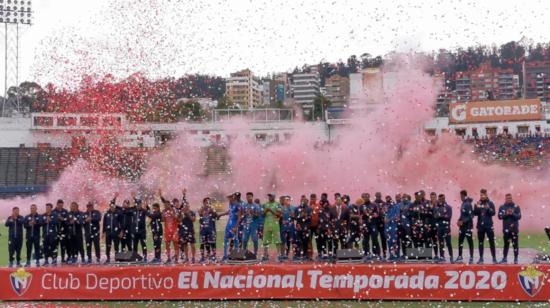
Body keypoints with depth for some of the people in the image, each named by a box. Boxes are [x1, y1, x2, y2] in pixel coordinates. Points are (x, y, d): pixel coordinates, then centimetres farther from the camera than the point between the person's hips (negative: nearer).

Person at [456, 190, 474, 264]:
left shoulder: (468, 204, -16)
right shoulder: (463, 204, 12)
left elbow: (470, 216, -21)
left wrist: (462, 221, -21)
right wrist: (459, 220, 7)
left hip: (468, 225, -9)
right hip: (462, 225, 9)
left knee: (470, 241, -3)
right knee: (460, 240, 11)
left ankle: (471, 258, 1)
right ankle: (460, 257, 19)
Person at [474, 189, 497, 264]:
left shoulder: (490, 203, 1)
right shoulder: (478, 203, 7)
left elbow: (493, 213, -7)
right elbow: (475, 213, 1)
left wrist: (488, 208, -24)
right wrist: (477, 207, -16)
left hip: (489, 225, -2)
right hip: (480, 225, 2)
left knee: (491, 242, -2)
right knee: (480, 242, 6)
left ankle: (494, 258, 2)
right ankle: (481, 258, 11)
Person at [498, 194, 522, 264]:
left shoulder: (516, 207, 1)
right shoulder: (502, 207, 5)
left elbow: (519, 216, -5)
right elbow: (500, 216, -3)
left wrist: (512, 214, -20)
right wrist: (506, 214, -18)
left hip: (514, 228, -1)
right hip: (506, 228, 1)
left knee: (515, 244, 1)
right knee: (506, 244, 7)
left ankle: (516, 259, 7)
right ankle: (504, 258, 11)